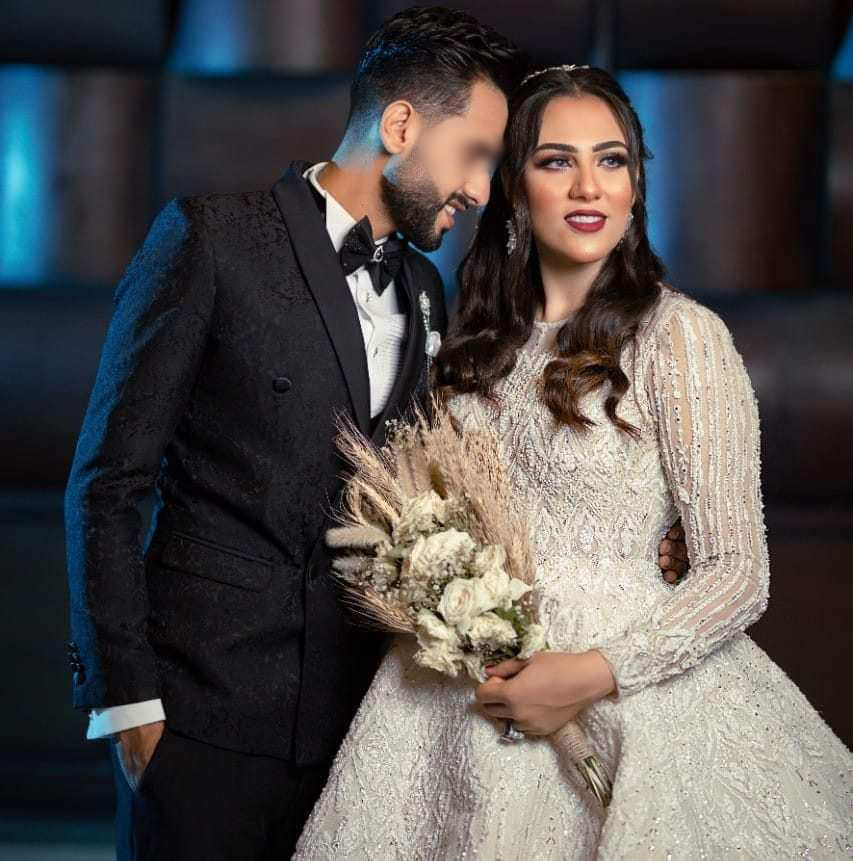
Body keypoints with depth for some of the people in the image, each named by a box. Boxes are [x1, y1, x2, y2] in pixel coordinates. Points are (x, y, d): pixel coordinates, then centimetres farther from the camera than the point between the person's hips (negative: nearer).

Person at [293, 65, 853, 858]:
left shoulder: (680, 334, -12)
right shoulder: (484, 338, 7)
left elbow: (736, 574, -13)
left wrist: (593, 674, -21)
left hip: (621, 694, -5)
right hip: (462, 690, 5)